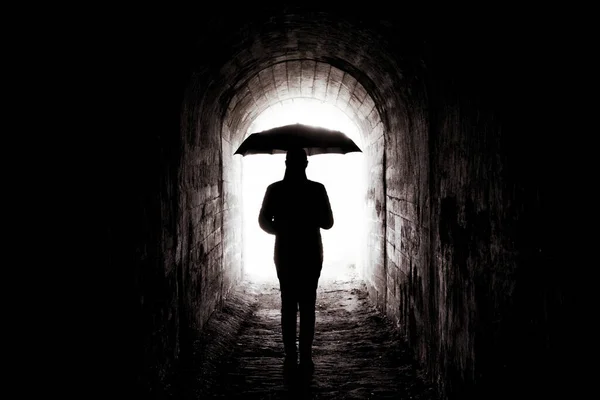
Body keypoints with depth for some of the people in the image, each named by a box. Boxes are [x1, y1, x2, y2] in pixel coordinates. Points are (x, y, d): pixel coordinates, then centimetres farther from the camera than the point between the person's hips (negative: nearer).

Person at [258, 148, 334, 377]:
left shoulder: (275, 190, -3)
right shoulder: (317, 189, -6)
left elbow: (264, 221, -2)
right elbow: (327, 223, -2)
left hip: (285, 255, 1)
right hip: (310, 255, -1)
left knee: (288, 306, 7)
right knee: (307, 307, 3)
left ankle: (291, 358, 7)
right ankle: (305, 359, 0)